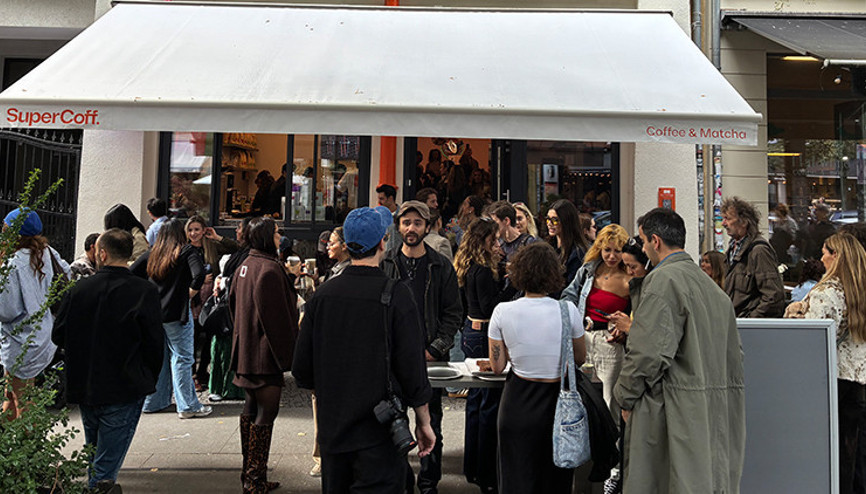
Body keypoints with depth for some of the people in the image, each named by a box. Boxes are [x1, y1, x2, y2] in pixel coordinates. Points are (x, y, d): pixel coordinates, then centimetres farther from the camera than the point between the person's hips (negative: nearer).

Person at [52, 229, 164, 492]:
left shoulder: (78, 289, -6)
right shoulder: (144, 291, -14)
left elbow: (58, 335, 3)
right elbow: (154, 343, -11)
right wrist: (149, 379, 5)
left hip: (83, 388, 4)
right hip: (124, 391, -4)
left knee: (93, 454, 25)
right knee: (107, 463, 3)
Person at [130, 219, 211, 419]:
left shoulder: (151, 254, 9)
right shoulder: (186, 251, -6)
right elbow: (198, 274, -22)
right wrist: (190, 294, -8)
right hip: (176, 314, -5)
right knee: (182, 358, 1)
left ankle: (153, 402, 24)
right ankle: (188, 406, 5)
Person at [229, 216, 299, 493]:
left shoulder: (244, 267, 11)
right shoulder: (270, 270, -19)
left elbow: (233, 304, 19)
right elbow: (277, 318, -20)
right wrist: (287, 356, -15)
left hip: (246, 353, 10)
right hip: (266, 355, -10)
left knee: (251, 409, 16)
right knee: (266, 413, -3)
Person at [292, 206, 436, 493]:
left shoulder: (322, 295, -2)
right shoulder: (396, 295, -15)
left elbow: (302, 370, 4)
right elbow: (412, 369, -13)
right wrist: (423, 421, 0)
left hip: (332, 427, 5)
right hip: (379, 432, -5)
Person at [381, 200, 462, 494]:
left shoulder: (442, 267, 3)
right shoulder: (385, 264, 5)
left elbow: (453, 313, 3)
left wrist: (435, 349, -7)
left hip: (431, 357, -1)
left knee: (431, 425, 6)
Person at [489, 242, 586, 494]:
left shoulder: (502, 312, -12)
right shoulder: (567, 310, -13)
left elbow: (497, 366, -4)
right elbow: (580, 359, 2)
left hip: (518, 404, 0)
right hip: (557, 400, 0)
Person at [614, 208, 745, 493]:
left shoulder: (663, 280, -13)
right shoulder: (711, 285, 14)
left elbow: (649, 352, -20)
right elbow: (734, 354, 17)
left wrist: (626, 397, -7)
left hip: (677, 409, -9)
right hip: (715, 411, 9)